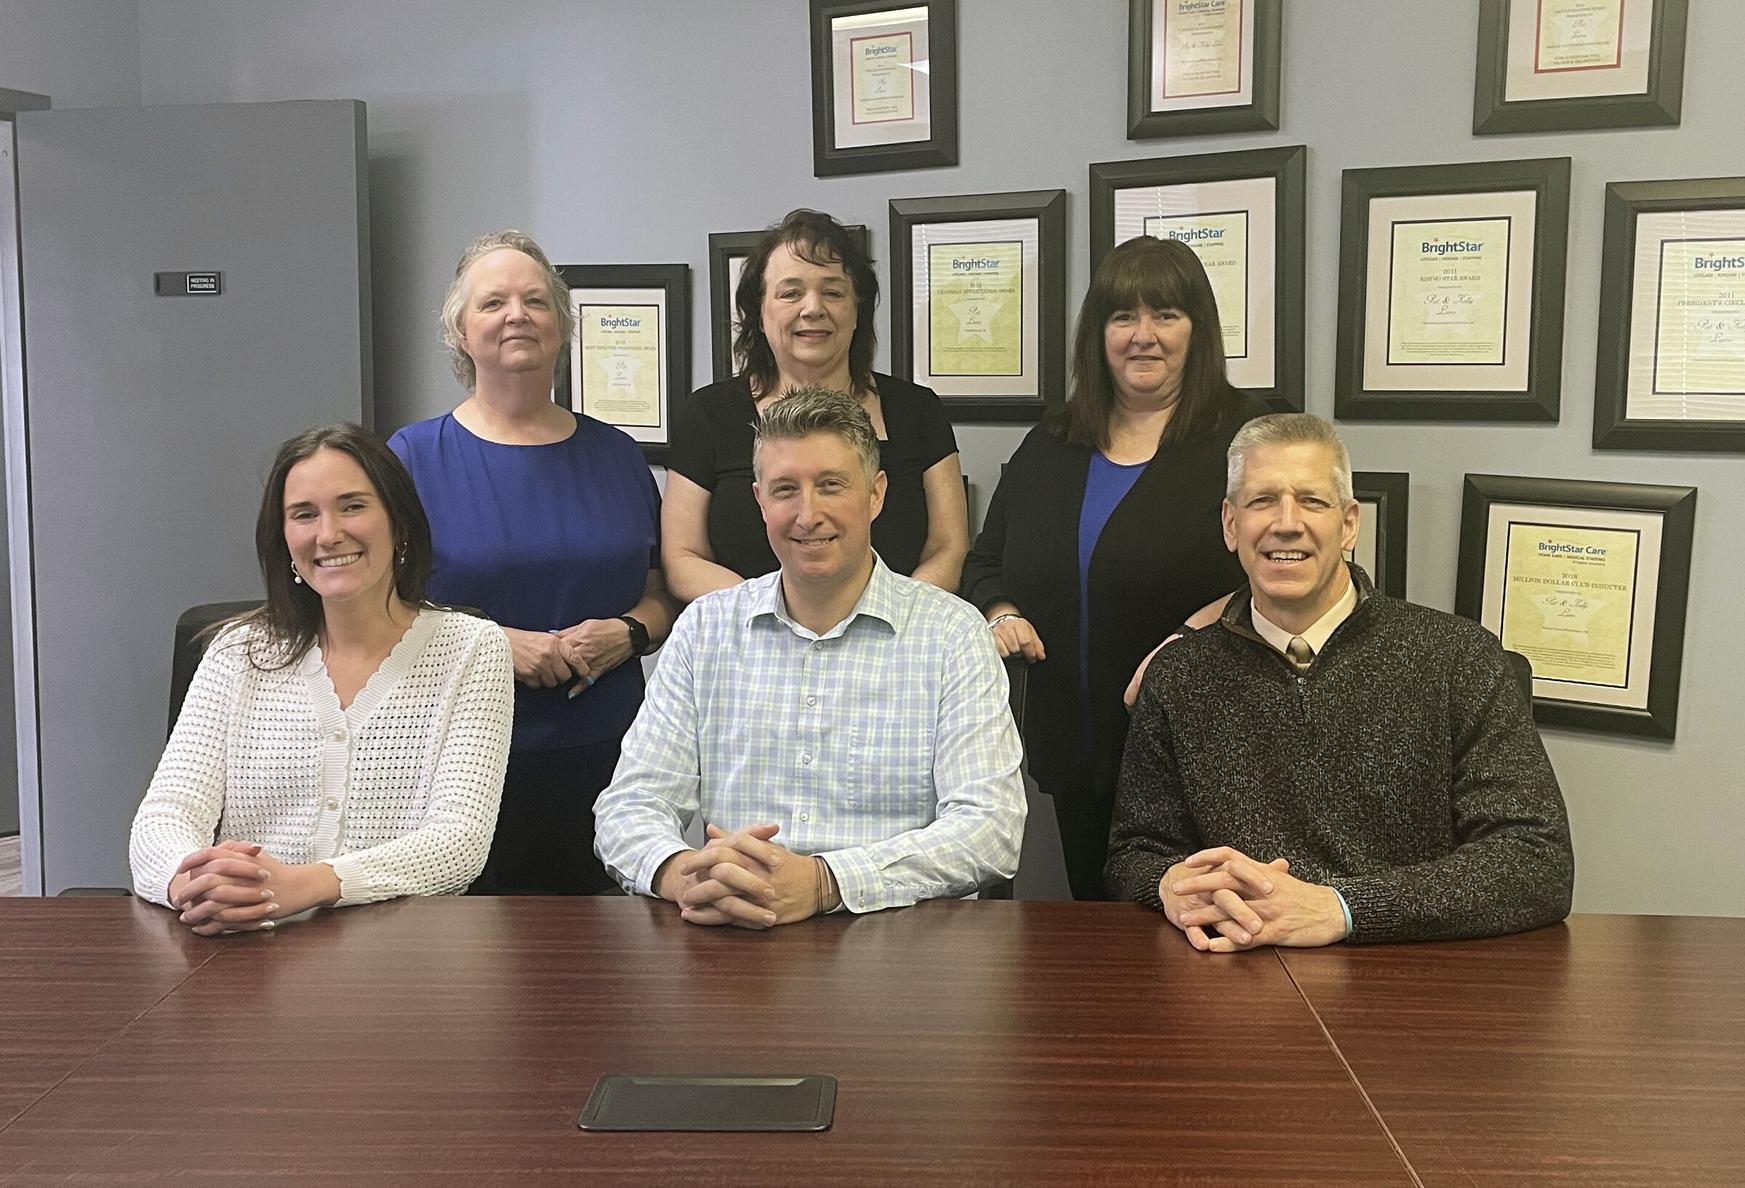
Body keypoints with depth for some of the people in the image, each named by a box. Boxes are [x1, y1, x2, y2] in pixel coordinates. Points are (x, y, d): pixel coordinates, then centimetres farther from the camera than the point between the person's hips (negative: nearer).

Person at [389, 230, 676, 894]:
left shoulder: (616, 457, 11)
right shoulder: (415, 458, 2)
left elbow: (661, 595, 15)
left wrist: (628, 634, -6)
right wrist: (494, 643, -15)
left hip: (604, 759, 3)